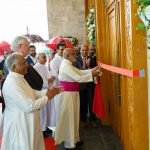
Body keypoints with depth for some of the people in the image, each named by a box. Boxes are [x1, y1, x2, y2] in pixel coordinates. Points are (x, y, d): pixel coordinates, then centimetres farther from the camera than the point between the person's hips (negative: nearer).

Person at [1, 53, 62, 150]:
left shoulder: (19, 78, 5)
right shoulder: (12, 83, -27)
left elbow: (32, 93, 12)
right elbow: (29, 106, -29)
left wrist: (48, 91, -1)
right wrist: (47, 97, -17)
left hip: (26, 122, 10)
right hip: (19, 124, -10)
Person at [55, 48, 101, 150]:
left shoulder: (69, 65, 13)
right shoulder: (66, 66, -19)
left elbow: (80, 72, 11)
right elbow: (78, 78, -25)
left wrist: (92, 70, 2)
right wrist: (92, 74, -18)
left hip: (71, 94, 10)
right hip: (67, 95, -10)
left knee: (73, 117, 17)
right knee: (68, 118, 2)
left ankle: (73, 139, 31)